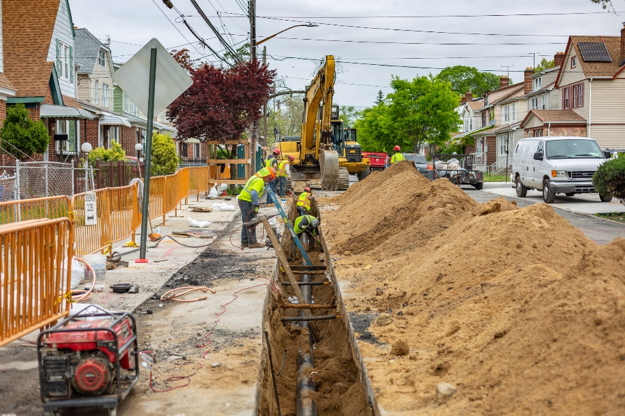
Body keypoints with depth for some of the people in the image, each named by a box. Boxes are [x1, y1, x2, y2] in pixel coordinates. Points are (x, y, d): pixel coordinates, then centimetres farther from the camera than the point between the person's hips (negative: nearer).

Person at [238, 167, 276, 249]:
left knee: (246, 222, 14)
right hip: (247, 201, -10)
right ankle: (252, 242, -4)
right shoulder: (259, 181, -16)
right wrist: (256, 206, -29)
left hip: (243, 200, 10)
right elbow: (254, 194, -27)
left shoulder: (256, 177, 16)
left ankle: (244, 242, 19)